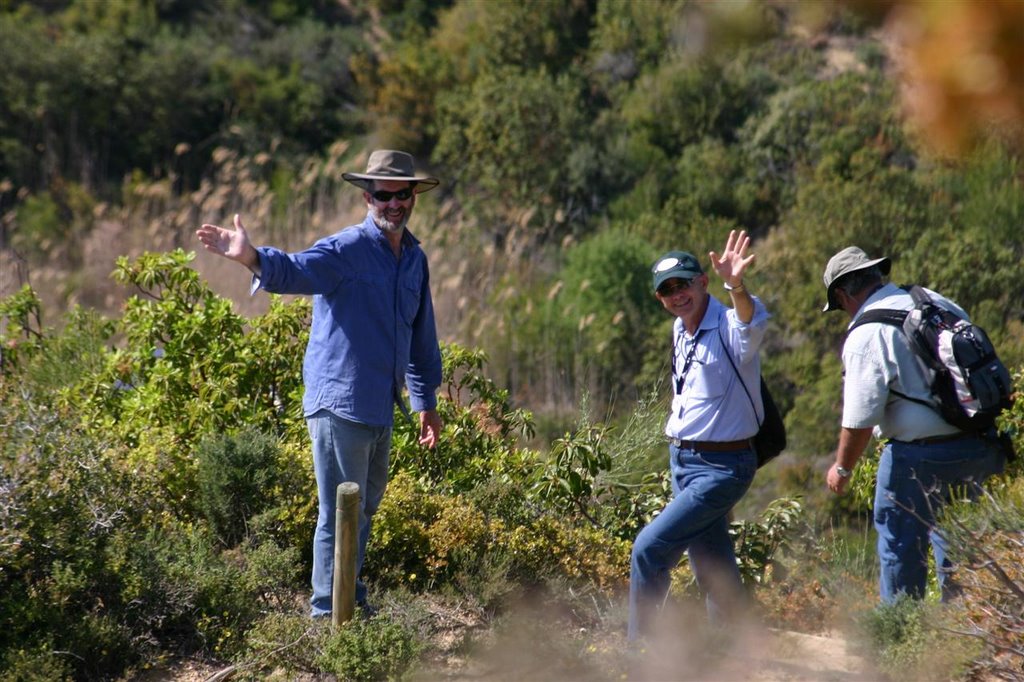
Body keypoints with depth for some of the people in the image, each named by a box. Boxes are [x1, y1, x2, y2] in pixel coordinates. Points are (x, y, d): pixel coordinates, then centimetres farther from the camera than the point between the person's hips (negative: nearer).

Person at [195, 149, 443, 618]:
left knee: (366, 506, 21)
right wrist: (252, 258, -52)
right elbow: (296, 271, -31)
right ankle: (328, 612, 5)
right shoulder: (346, 250, -12)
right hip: (339, 404, -8)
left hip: (381, 407, 8)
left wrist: (426, 401, 23)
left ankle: (352, 597, 37)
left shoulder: (415, 259, 11)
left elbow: (421, 335, 21)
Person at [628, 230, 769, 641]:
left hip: (721, 468, -8)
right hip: (682, 460, 8)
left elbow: (752, 321, -44)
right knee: (711, 563, 16)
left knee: (650, 547, -14)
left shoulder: (730, 329, -19)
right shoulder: (680, 330, 8)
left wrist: (736, 287, -64)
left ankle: (637, 647, -3)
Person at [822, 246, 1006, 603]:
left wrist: (842, 468, 0)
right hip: (976, 448, 7)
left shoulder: (866, 335, -15)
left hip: (921, 455, -7)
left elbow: (860, 419, -15)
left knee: (900, 546, 8)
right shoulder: (939, 303, 6)